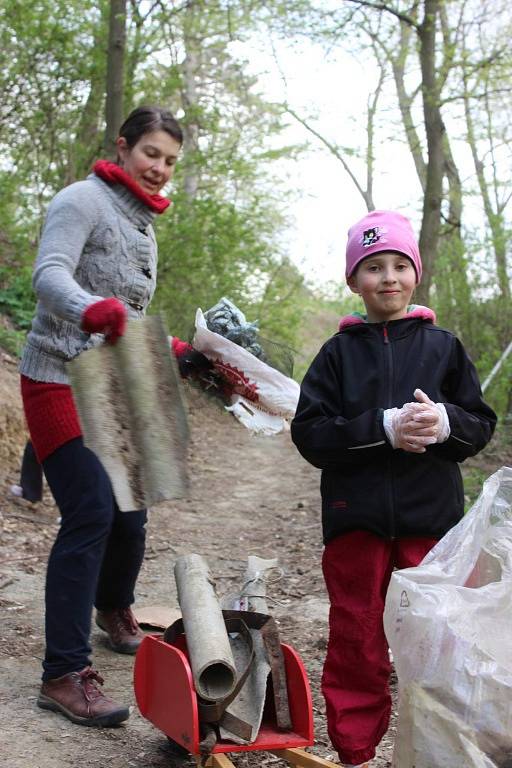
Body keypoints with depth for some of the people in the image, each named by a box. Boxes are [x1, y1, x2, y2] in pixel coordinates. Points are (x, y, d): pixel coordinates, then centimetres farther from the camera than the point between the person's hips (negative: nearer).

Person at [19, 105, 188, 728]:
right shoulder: (84, 200, -8)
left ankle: (114, 613, 37)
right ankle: (64, 675, -9)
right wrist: (90, 308, -44)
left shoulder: (142, 223, 17)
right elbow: (49, 274, -25)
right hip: (62, 380, -8)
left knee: (130, 512, 9)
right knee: (91, 514, -16)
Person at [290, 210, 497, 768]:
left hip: (431, 519, 0)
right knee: (356, 643, 8)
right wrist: (382, 428, -18)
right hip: (355, 519, 0)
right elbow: (308, 432, -5)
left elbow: (482, 424, 6)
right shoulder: (339, 352, 3)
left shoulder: (442, 346, 5)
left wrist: (445, 422, -17)